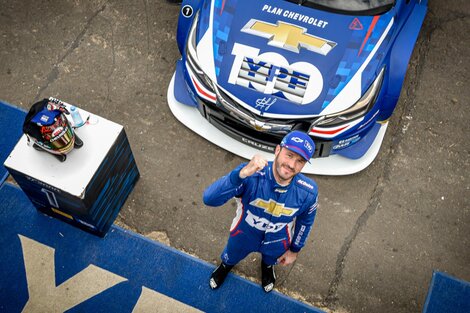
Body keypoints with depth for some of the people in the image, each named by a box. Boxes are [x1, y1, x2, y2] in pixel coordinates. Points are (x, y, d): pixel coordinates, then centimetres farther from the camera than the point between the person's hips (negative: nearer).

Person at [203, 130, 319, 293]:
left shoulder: (308, 191, -32)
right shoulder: (251, 174, -42)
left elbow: (306, 221, -9)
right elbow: (209, 199, -53)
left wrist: (294, 250, 5)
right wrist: (242, 174, -66)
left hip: (277, 242, 1)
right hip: (244, 234, -1)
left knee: (270, 260, 36)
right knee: (231, 258, 33)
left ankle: (267, 266, 73)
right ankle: (226, 265, 70)